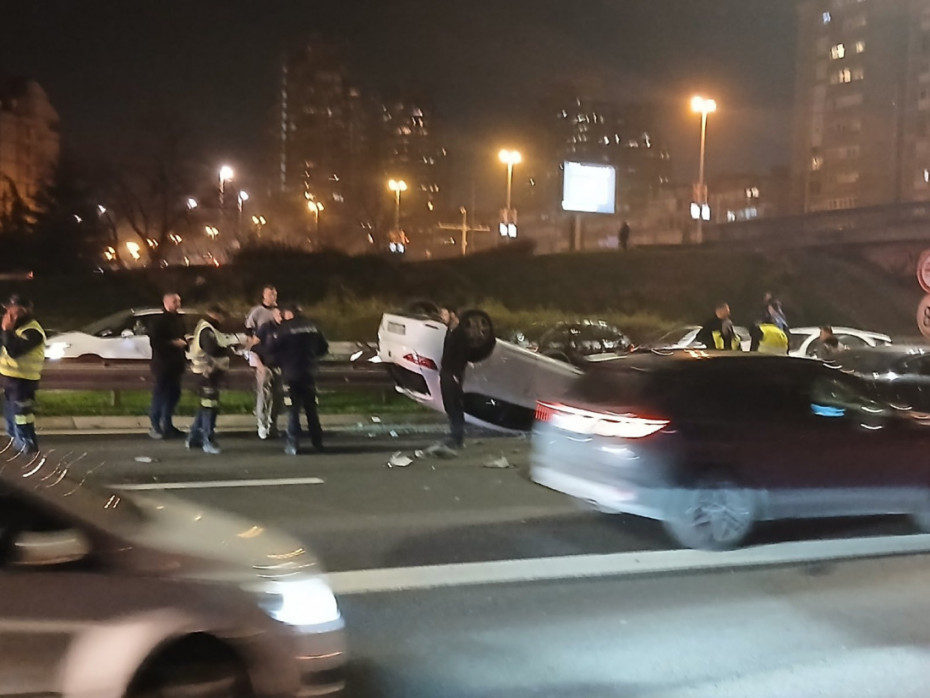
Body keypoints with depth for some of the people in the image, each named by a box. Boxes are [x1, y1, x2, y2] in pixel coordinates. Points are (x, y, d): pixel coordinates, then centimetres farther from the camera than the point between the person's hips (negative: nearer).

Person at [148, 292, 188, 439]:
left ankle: (167, 425, 20)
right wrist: (173, 343, -21)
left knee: (173, 394, 10)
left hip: (175, 364, 8)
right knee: (160, 395, -6)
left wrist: (184, 342, 6)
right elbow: (154, 341, -18)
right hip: (163, 364, -8)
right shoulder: (160, 320, -10)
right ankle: (155, 426, 1)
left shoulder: (178, 320, 15)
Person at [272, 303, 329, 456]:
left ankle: (293, 445, 0)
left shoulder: (284, 329, -11)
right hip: (308, 373, 4)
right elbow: (324, 347, 7)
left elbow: (273, 350, -12)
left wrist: (283, 361, 6)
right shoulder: (312, 327, 2)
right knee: (311, 409, 14)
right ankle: (318, 442, 18)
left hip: (291, 374, -4)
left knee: (293, 410, 2)